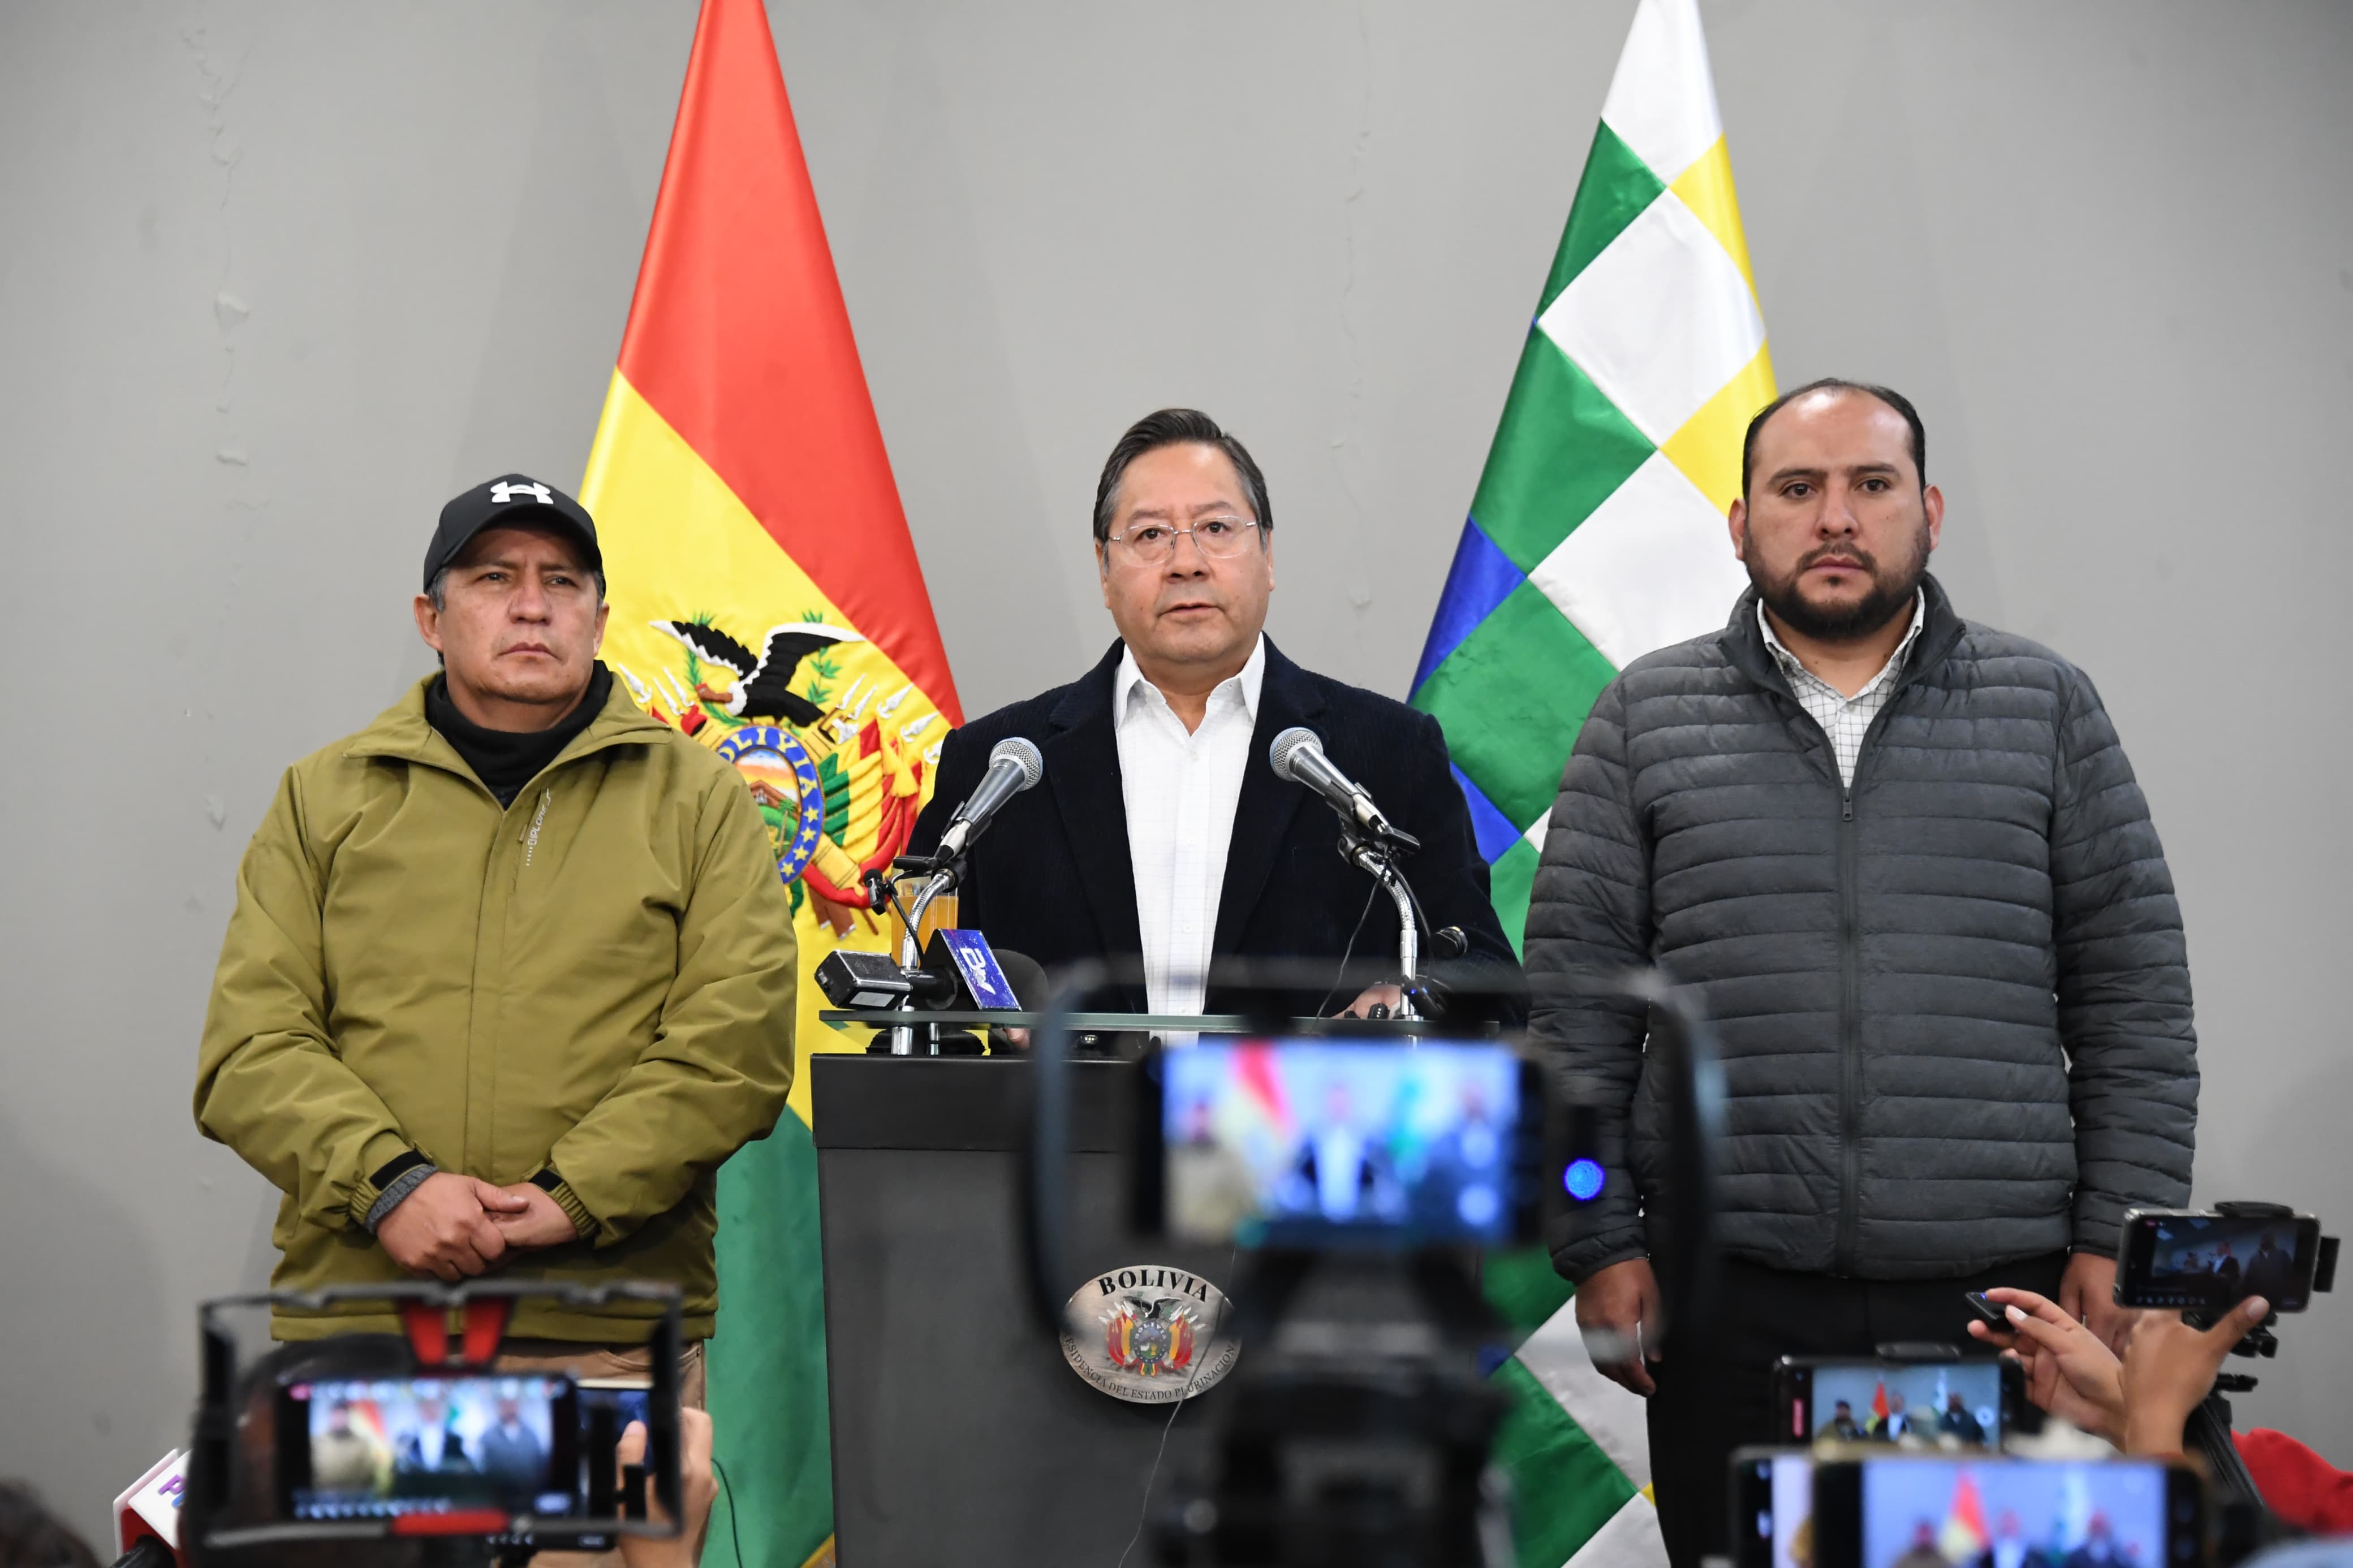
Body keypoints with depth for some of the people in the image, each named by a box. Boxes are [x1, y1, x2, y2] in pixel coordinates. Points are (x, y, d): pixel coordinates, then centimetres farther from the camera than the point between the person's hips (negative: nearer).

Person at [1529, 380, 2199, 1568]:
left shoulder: (2046, 709, 10)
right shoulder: (1644, 720, 8)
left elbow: (2135, 999, 8)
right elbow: (1574, 1000, 5)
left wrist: (2122, 1238, 1)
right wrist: (1598, 1244, -1)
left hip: (1998, 1293, 0)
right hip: (1733, 1302, 0)